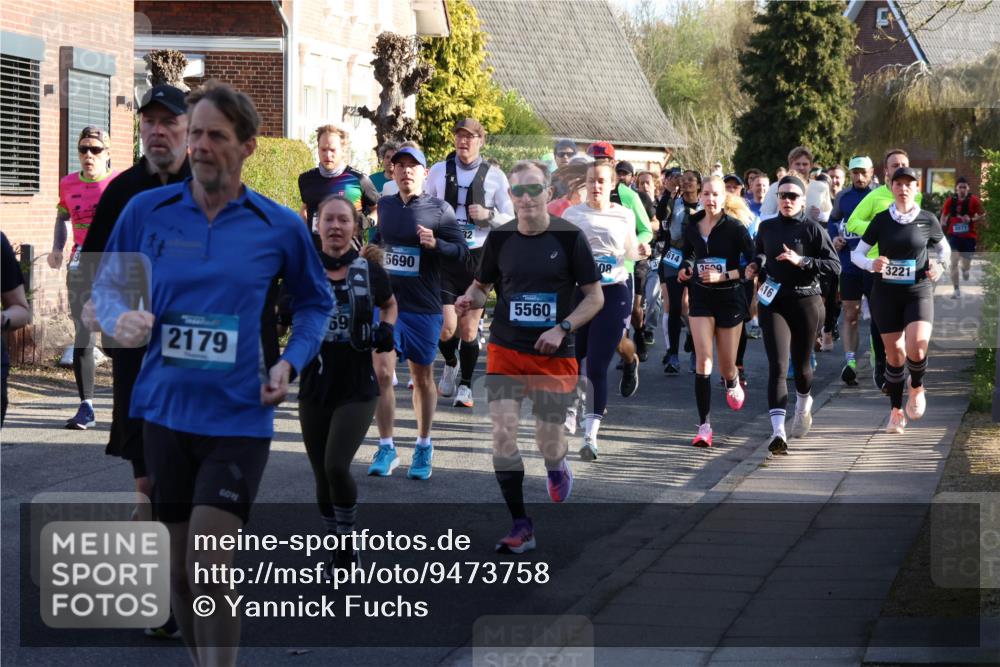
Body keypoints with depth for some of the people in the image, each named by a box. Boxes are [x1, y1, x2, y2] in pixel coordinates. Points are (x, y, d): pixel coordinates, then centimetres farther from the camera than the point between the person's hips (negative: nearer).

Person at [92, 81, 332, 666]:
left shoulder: (280, 227, -1)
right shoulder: (147, 210, 1)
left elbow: (316, 303, 14)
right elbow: (107, 283, 13)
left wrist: (290, 363, -1)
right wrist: (121, 318, -9)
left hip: (239, 416, -3)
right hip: (165, 411, 3)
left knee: (209, 568, -13)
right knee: (181, 569, 10)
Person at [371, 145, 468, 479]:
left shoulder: (439, 210, -5)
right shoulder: (384, 206, 7)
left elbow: (462, 253, -7)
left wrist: (435, 244, -23)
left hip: (424, 307, -2)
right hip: (387, 303, 2)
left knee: (423, 378, 9)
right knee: (382, 373, -9)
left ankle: (424, 447, 24)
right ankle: (386, 448, -1)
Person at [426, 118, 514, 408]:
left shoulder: (494, 175, 2)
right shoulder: (439, 171, 5)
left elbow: (511, 219, 5)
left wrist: (489, 215, -13)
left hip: (478, 256, 0)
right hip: (444, 255, 0)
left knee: (469, 329, 2)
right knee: (447, 325, -9)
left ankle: (465, 385, 20)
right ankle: (450, 364, 24)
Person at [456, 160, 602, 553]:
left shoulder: (569, 237, -6)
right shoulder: (499, 238, 1)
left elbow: (595, 296, -2)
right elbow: (481, 286, 14)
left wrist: (562, 328, -15)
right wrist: (469, 300, -9)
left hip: (554, 356, -2)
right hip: (505, 349, 2)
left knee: (548, 442, 2)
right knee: (503, 432, -12)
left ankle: (557, 469, 41)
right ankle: (521, 527, -3)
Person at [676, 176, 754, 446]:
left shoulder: (735, 228, -10)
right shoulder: (692, 228, 2)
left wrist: (723, 276, -21)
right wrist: (686, 269, 2)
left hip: (729, 298, -2)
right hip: (701, 299, 2)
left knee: (727, 366, 8)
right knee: (703, 362, -13)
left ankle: (733, 384, 48)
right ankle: (704, 427, -12)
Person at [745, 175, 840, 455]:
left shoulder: (813, 229, -4)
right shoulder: (766, 228, 8)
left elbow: (834, 265, -9)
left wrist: (801, 261, -19)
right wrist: (755, 266, 6)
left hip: (806, 301, -2)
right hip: (773, 301, 2)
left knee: (800, 364, 12)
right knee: (777, 365, -12)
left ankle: (804, 404, 48)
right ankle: (778, 431, -20)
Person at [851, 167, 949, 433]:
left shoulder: (927, 220, 0)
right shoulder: (881, 220, 0)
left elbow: (944, 248, 17)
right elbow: (856, 254, 4)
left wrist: (940, 265, -3)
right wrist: (871, 265, -17)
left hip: (919, 292, -1)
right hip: (886, 293, 1)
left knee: (917, 348, -21)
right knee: (894, 353, 3)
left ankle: (916, 388, 11)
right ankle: (896, 411, 20)